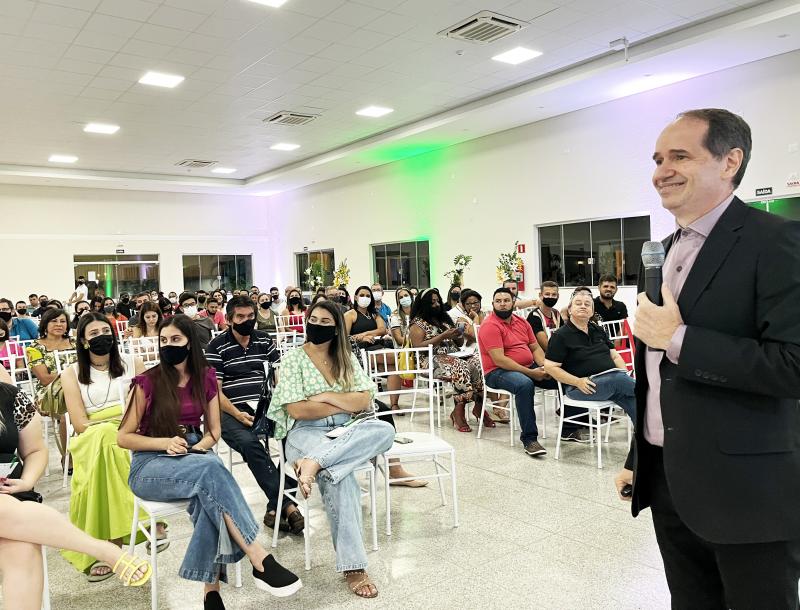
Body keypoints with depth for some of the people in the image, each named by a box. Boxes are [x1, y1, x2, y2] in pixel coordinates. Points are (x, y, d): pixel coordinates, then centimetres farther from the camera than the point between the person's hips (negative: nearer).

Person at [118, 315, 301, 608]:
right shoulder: (148, 382, -4)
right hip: (150, 466, -3)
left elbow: (213, 430, 10)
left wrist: (197, 449, -12)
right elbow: (124, 437, -1)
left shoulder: (206, 377, 6)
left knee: (209, 493, -35)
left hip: (195, 457, 3)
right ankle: (261, 561, -40)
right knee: (210, 468, -36)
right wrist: (166, 443, -17)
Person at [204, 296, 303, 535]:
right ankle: (287, 505, -32)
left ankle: (275, 508, -19)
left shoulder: (264, 340, 14)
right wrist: (238, 415, -18)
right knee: (249, 442, -35)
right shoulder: (217, 346, 2)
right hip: (230, 412, -3)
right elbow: (215, 390, -3)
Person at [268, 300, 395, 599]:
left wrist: (326, 397, -11)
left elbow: (365, 401, 0)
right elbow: (296, 409, -10)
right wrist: (345, 405, -6)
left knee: (385, 430, -28)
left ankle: (314, 462, -34)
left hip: (346, 430, 4)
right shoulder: (293, 358, 0)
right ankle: (352, 566, -28)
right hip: (305, 432, -4)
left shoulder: (347, 358, 11)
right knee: (340, 476, -35)